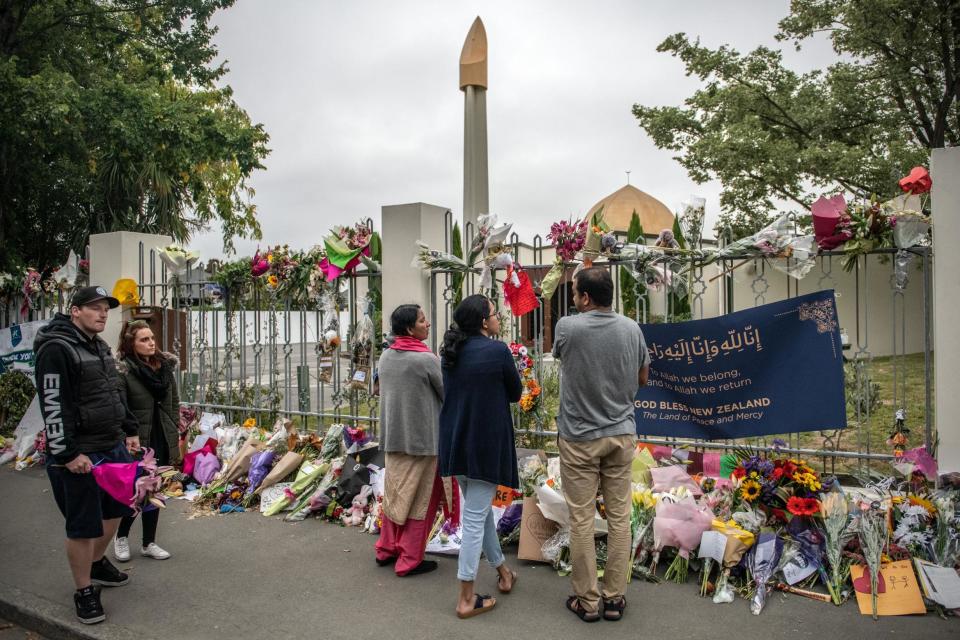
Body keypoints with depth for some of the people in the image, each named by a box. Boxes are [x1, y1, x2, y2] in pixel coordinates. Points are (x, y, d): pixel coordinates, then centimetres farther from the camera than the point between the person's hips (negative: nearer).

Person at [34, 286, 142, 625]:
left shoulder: (100, 347, 13)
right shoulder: (56, 348, -16)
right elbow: (53, 406, -20)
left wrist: (129, 431, 19)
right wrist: (68, 454, -22)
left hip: (114, 448, 9)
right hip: (80, 455, -9)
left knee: (115, 509, 19)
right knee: (83, 526, 2)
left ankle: (97, 564, 40)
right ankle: (84, 591, 16)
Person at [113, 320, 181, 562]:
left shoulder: (165, 365, 5)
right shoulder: (123, 371, -13)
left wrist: (175, 433, 9)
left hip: (162, 440, 5)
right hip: (137, 441, -5)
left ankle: (149, 543, 25)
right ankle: (121, 536, 30)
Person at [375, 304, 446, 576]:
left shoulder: (385, 357, 3)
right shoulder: (426, 359, -17)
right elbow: (448, 395, -8)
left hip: (392, 436, 7)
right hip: (422, 438, -6)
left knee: (394, 493, 18)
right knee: (419, 499, 5)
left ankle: (386, 549, 28)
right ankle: (409, 560, 12)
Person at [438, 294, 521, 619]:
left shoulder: (450, 352, 4)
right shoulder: (498, 351, -15)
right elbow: (515, 393, -4)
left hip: (456, 442, 7)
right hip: (485, 443, -7)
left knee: (478, 509, 21)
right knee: (475, 517, 0)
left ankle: (502, 571, 38)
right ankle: (466, 599, 10)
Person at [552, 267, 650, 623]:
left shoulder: (567, 326, -13)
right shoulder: (632, 328, -3)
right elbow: (642, 378, 9)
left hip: (580, 437, -3)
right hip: (622, 434, 3)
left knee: (582, 520, 6)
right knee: (619, 517, 10)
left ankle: (587, 601, 16)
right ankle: (614, 598, 20)